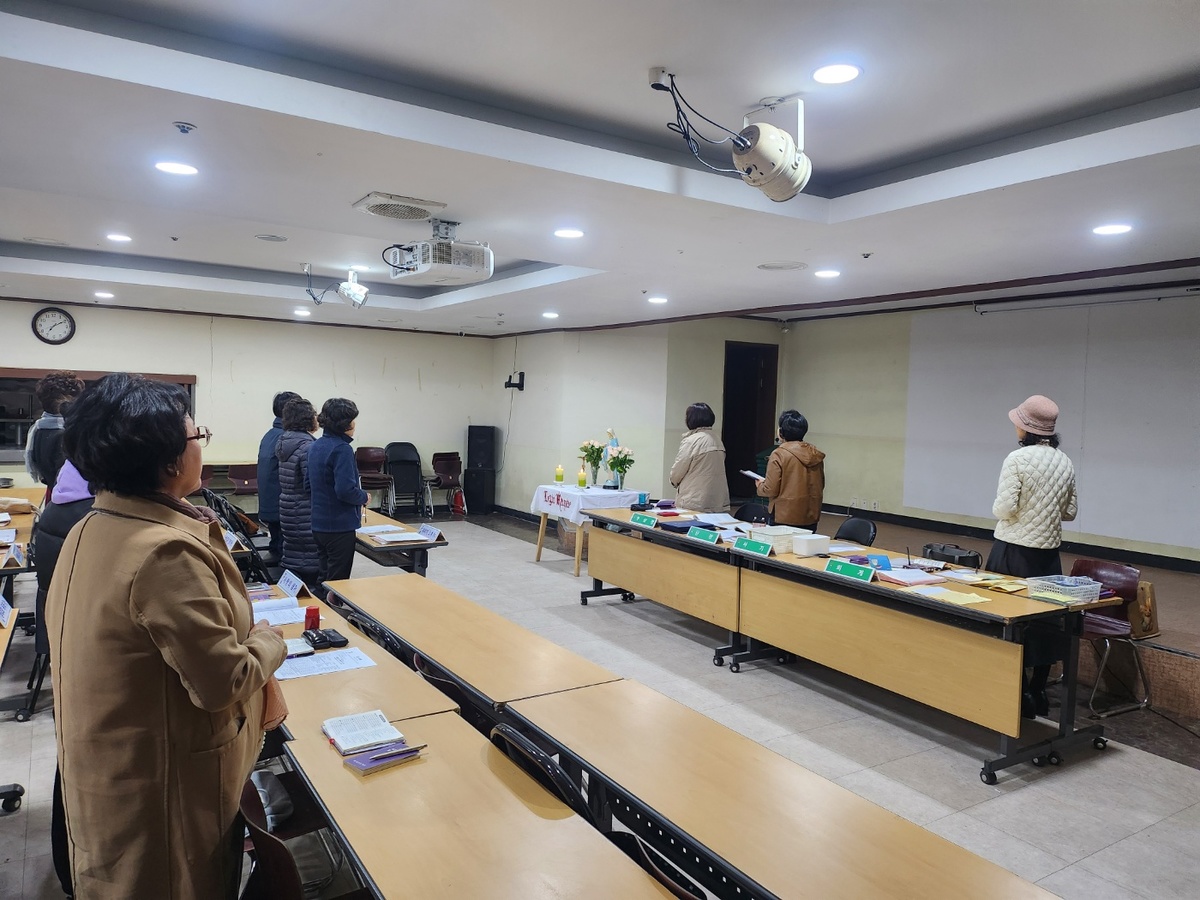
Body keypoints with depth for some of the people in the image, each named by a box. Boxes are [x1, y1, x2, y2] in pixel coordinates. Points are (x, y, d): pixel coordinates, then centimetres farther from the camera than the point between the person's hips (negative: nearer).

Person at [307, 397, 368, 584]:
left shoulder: (315, 446, 8)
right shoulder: (342, 449, -20)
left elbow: (309, 486, 16)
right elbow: (346, 491, -26)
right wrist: (364, 497, -8)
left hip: (319, 525, 9)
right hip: (340, 526, -9)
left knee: (324, 579, 19)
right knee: (338, 582, 2)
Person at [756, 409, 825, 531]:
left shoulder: (779, 454, -13)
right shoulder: (816, 455, 5)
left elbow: (771, 490, -13)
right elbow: (820, 486, 15)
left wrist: (760, 486, 7)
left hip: (785, 517, -6)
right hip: (811, 517, 6)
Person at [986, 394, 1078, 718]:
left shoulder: (1018, 459, -15)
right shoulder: (1065, 462, 4)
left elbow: (1004, 508, -18)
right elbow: (1070, 511, 10)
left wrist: (998, 509, 3)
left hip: (1014, 551, -6)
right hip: (1048, 553, 6)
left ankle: (1019, 694, 10)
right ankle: (1038, 693, 23)